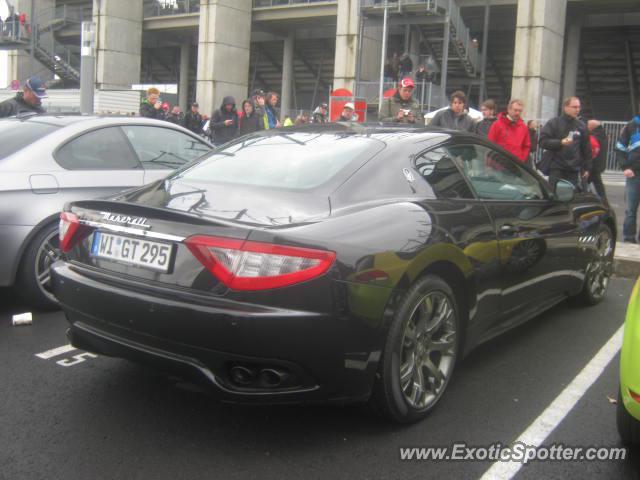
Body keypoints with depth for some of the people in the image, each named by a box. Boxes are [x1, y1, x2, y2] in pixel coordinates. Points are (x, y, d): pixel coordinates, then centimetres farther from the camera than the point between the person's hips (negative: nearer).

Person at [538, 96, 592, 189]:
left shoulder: (581, 126, 12)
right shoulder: (554, 123, 1)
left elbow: (586, 149, 15)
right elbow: (543, 141, -8)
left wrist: (587, 168, 11)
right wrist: (560, 143, -22)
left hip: (574, 171, 3)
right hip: (556, 169, -3)